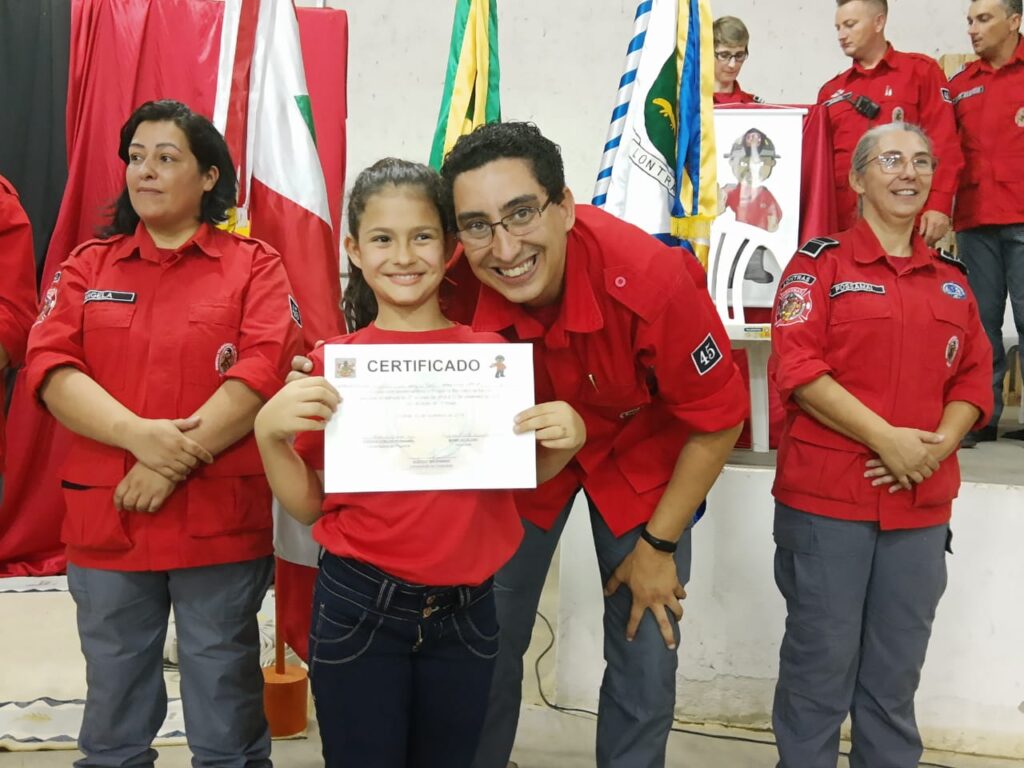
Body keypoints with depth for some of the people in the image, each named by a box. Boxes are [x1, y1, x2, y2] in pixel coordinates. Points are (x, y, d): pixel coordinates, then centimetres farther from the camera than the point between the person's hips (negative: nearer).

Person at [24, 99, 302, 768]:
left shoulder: (254, 265, 2)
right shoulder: (87, 266, 10)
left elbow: (265, 371, -11)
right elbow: (50, 368, -2)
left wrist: (177, 460, -17)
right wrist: (141, 435, -18)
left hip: (220, 523, -3)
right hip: (105, 520, 3)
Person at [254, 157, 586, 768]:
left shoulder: (494, 354, -3)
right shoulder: (334, 363, -6)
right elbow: (308, 506, 0)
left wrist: (567, 441, -10)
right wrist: (269, 434, -17)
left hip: (465, 612, 2)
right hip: (357, 608, -1)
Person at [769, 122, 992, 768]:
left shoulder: (952, 280, 14)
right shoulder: (819, 263, -1)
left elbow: (974, 378, 12)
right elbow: (797, 368, -12)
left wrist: (938, 445, -7)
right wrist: (885, 438, -18)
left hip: (922, 505, 4)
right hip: (826, 498, -4)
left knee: (896, 674, 13)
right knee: (820, 664, 4)